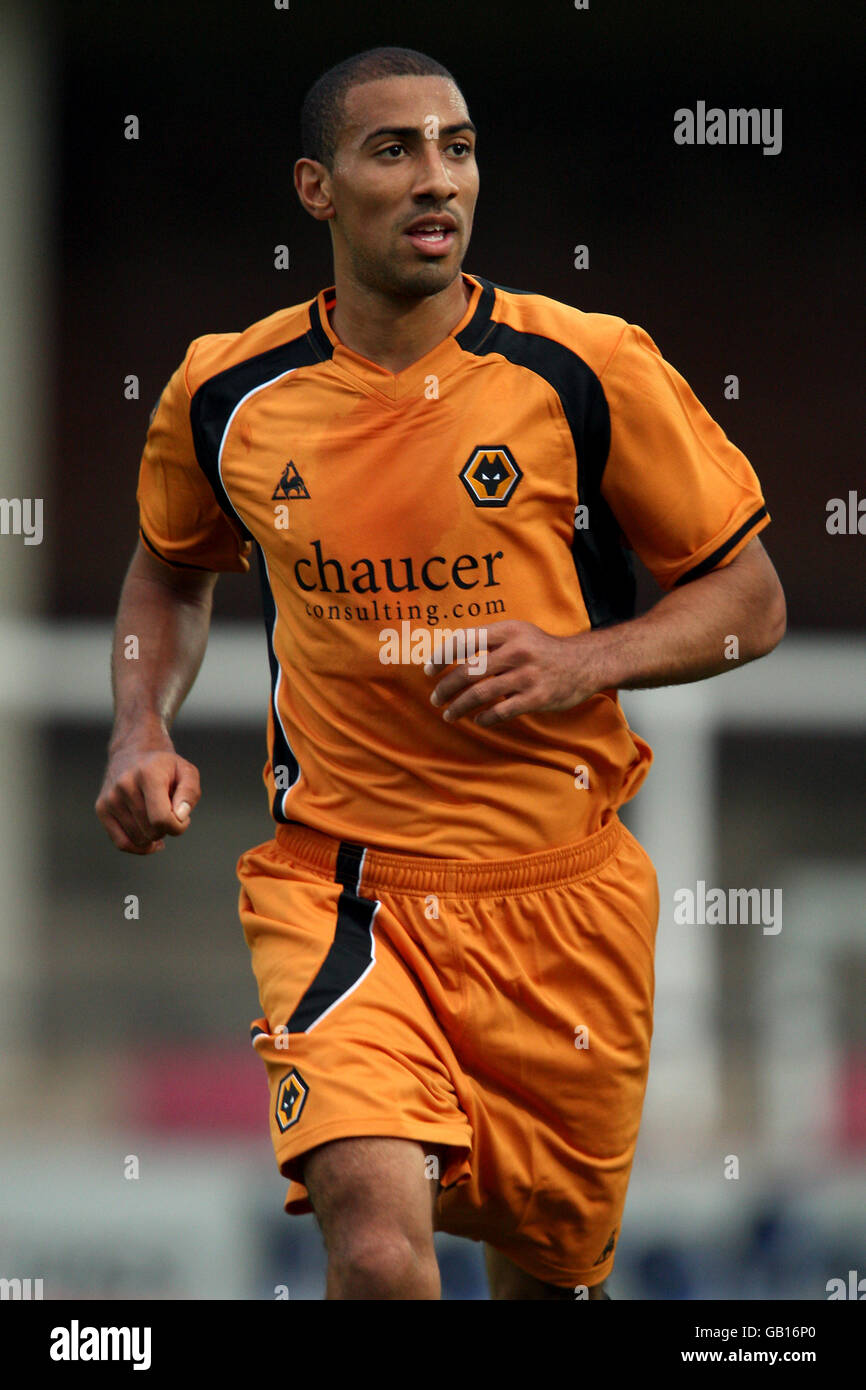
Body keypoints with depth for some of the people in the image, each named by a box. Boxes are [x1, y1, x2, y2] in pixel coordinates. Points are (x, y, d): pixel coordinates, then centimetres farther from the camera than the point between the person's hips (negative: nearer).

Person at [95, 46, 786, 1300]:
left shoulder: (588, 371, -7)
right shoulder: (226, 395, 0)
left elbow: (751, 600, 1)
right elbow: (174, 569, 22)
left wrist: (584, 661, -15)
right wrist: (143, 736, 4)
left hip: (561, 890, 1)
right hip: (338, 884, -1)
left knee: (551, 1266, 15)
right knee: (376, 1242, -25)